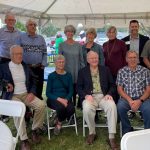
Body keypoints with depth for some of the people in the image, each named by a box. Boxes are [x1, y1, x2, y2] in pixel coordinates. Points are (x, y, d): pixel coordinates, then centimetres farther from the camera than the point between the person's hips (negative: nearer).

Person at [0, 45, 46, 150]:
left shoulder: (26, 67, 11)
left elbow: (33, 82, 15)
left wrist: (32, 93, -3)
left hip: (26, 94, 4)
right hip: (12, 96, -4)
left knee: (41, 105, -22)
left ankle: (35, 130, -1)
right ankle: (24, 139, -24)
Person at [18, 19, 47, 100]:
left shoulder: (41, 38, 12)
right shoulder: (21, 37, 3)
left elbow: (44, 53, 12)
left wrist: (43, 64, 1)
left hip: (39, 68, 3)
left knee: (39, 87, 8)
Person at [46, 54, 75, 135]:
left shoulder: (68, 75, 9)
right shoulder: (51, 76, 1)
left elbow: (71, 91, 6)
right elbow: (48, 93, -3)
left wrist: (66, 99, -14)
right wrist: (59, 99, -18)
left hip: (66, 99, 3)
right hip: (54, 99, -3)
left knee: (71, 109, -29)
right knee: (61, 107, -35)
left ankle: (59, 122, 3)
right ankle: (59, 122, 1)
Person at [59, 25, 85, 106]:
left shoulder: (78, 45, 6)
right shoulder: (62, 45, 2)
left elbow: (81, 59, 8)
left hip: (76, 72, 2)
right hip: (66, 72, -1)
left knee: (75, 90, 6)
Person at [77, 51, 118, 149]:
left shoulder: (105, 69, 15)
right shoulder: (82, 71, 12)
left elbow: (112, 84, 13)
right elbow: (79, 87, 6)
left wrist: (109, 94, -7)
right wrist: (86, 95, -13)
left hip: (103, 96, 1)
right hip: (90, 97, -1)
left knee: (112, 106, -32)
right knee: (87, 108, -35)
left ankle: (112, 137, -26)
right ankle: (92, 133, -9)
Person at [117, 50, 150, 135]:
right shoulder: (121, 71, 8)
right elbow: (120, 89, 4)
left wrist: (140, 101, -14)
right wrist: (130, 100, -12)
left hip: (142, 98, -1)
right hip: (127, 98, 1)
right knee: (120, 107, -30)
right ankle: (127, 131, -8)